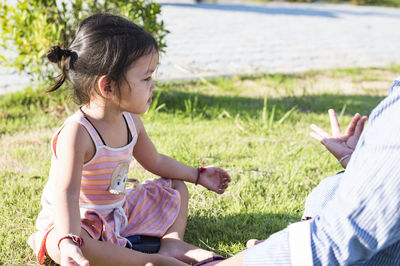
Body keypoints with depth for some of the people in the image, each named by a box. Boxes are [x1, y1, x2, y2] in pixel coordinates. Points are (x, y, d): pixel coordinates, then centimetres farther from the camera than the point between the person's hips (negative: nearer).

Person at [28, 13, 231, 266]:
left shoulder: (131, 121, -4)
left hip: (120, 212, 8)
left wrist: (198, 175, 23)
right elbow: (66, 193, -40)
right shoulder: (77, 133, -30)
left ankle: (172, 243, -9)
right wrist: (69, 241, -56)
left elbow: (155, 161, 15)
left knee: (176, 187, 14)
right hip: (79, 221, -8)